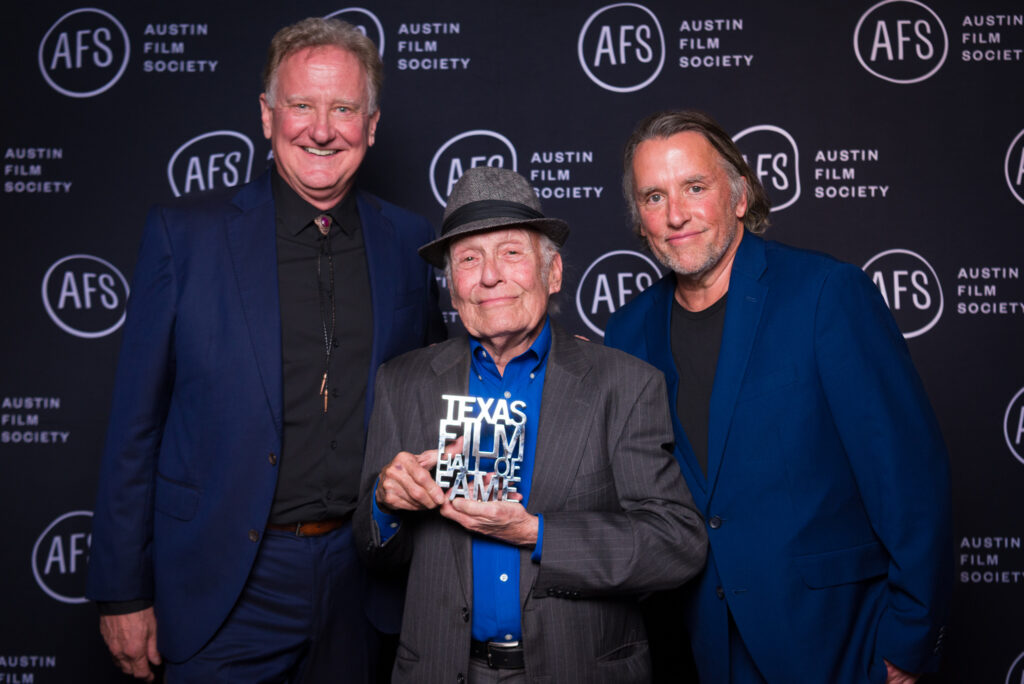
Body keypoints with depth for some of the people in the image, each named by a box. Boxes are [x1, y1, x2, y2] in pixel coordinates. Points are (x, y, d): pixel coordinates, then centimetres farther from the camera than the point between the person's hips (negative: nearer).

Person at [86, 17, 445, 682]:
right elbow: (136, 428, -3)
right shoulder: (184, 234, -6)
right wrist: (123, 594, -2)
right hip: (229, 588, -2)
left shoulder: (409, 242, 1)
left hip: (363, 578, 3)